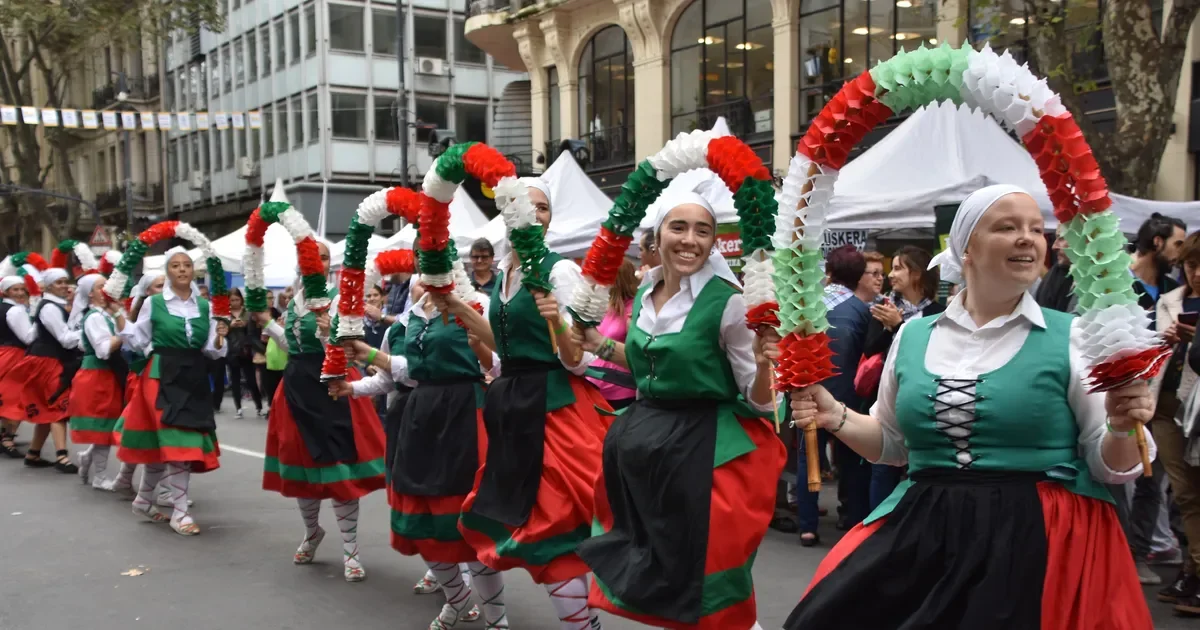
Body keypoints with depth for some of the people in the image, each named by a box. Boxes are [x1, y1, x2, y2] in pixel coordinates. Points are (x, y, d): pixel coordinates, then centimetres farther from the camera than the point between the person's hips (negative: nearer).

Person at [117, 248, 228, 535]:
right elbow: (139, 341, 5)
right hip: (162, 377, -4)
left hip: (194, 379, 4)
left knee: (161, 443, 10)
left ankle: (143, 499, 29)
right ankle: (180, 512, -4)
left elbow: (211, 350, 8)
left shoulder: (205, 306, 7)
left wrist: (219, 338, -12)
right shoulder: (153, 303, -1)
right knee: (176, 443, -12)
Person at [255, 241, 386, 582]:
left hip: (329, 385, -6)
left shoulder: (337, 299, -9)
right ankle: (312, 532, 37)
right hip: (296, 384, 6)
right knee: (300, 463, 14)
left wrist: (327, 333, -33)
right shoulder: (294, 300, 10)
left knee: (338, 465, -6)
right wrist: (267, 323, 18)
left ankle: (350, 550, 2)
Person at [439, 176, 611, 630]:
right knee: (509, 519, 17)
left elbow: (580, 362, -15)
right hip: (512, 405, 8)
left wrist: (557, 322, -33)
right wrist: (460, 311, 16)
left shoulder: (560, 271, -12)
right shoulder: (504, 271, 10)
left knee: (550, 533, -5)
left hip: (553, 408, -8)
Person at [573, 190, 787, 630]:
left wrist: (762, 363, -32)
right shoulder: (644, 294, 4)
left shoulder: (728, 301, -15)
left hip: (704, 445, -6)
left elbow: (758, 401, -13)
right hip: (641, 440, 7)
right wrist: (602, 345, 11)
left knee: (705, 580, 2)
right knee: (648, 571, 19)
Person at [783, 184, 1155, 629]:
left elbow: (1110, 465, -1)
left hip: (1040, 538, -3)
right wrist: (836, 418, 3)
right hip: (921, 533, 3)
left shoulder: (1070, 338, -2)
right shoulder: (913, 336, 8)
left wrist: (1121, 428, -21)